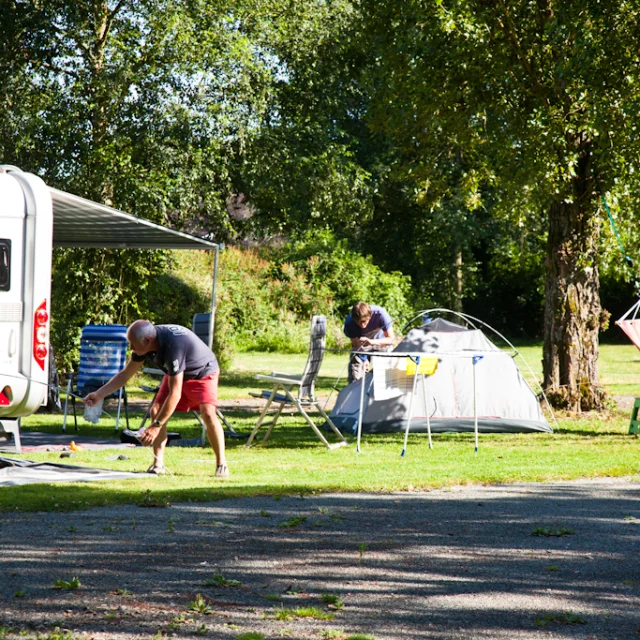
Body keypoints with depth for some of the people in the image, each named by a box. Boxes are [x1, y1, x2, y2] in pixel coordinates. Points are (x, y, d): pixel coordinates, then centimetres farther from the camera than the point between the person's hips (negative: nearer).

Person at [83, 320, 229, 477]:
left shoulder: (173, 346, -41)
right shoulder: (145, 344, -18)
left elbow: (175, 394, -38)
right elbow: (124, 375, -4)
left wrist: (156, 426, -36)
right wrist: (99, 394, -16)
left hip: (203, 372, -7)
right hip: (176, 374, 7)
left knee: (208, 413, -26)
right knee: (156, 410, -10)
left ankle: (221, 464, -12)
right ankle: (158, 463, -5)